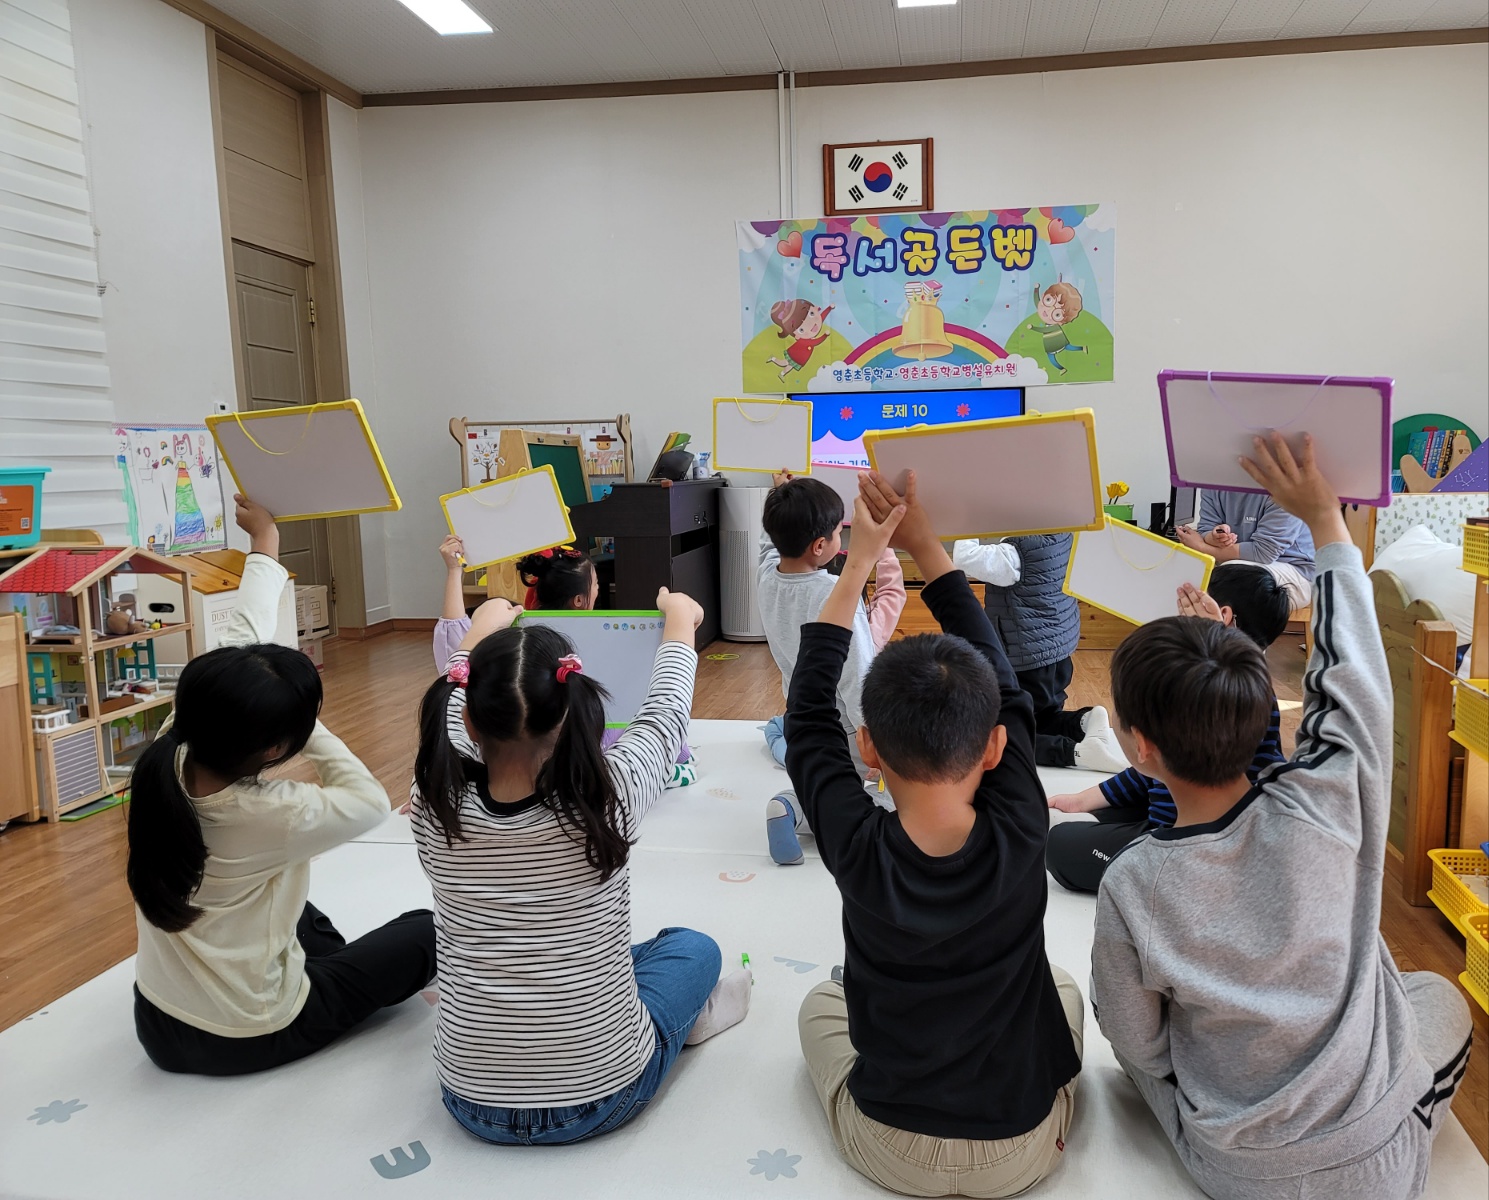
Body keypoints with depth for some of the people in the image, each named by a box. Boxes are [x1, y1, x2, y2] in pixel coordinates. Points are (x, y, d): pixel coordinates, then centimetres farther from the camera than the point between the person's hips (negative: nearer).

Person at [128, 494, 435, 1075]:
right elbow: (370, 801, -15)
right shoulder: (268, 817, -33)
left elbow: (240, 644, -6)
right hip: (249, 1040, -6)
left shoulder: (169, 757, -19)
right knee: (425, 931, 8)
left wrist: (265, 544, 6)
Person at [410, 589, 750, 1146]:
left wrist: (477, 640, 25)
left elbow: (448, 727, 5)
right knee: (693, 948, 22)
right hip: (604, 1095, -2)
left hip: (471, 1101, 2)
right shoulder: (609, 799, -25)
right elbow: (665, 713, -3)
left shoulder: (436, 807, -19)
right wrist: (680, 625, 17)